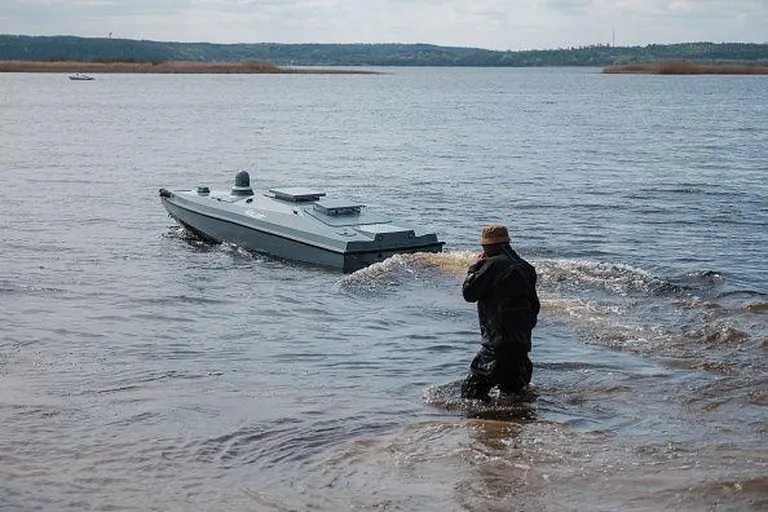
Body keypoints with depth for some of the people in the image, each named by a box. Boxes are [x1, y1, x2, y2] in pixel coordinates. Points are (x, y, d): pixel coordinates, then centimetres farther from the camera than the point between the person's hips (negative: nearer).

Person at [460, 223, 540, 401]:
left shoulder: (493, 264, -12)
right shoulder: (525, 267, 15)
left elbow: (468, 292, -8)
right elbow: (534, 305, 20)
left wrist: (475, 266, 6)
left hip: (499, 342, -9)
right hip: (522, 343, 9)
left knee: (471, 390, -11)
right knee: (512, 391, 21)